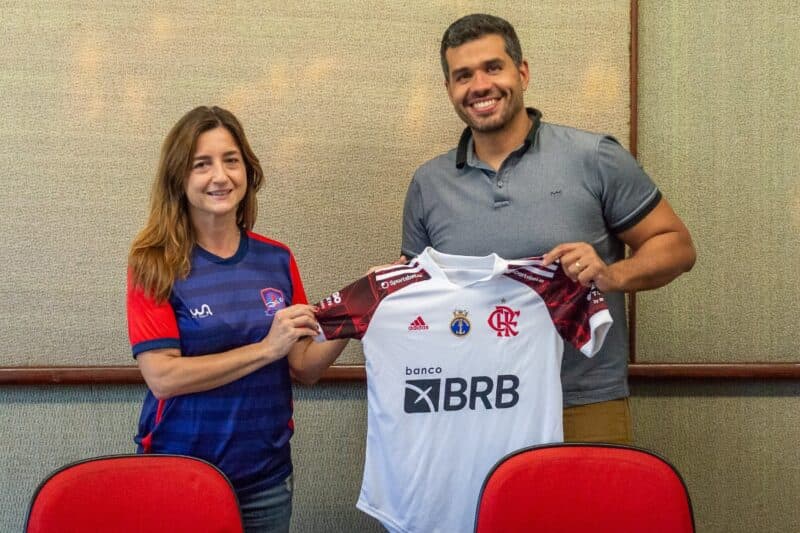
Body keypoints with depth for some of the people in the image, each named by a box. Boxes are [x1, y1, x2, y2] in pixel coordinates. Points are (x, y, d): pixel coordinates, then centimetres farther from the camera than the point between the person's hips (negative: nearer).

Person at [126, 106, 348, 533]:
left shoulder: (277, 259, 3)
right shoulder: (154, 264, -8)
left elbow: (302, 369, 5)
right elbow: (162, 377, -17)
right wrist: (265, 348, -23)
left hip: (267, 477, 4)